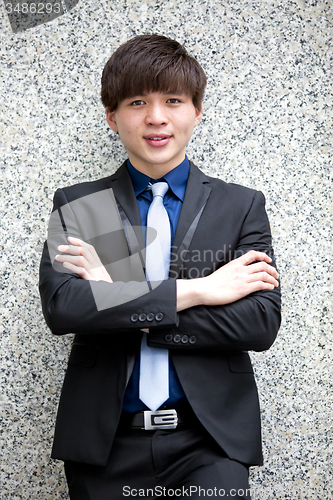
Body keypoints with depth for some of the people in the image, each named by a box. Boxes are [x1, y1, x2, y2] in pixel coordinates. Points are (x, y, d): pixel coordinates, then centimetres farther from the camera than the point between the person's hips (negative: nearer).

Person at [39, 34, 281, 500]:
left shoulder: (242, 207, 5)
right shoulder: (76, 206, 5)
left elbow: (261, 322, -7)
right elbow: (60, 305, -11)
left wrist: (117, 302, -11)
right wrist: (197, 289, -13)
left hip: (210, 443, 0)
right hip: (108, 443, 1)